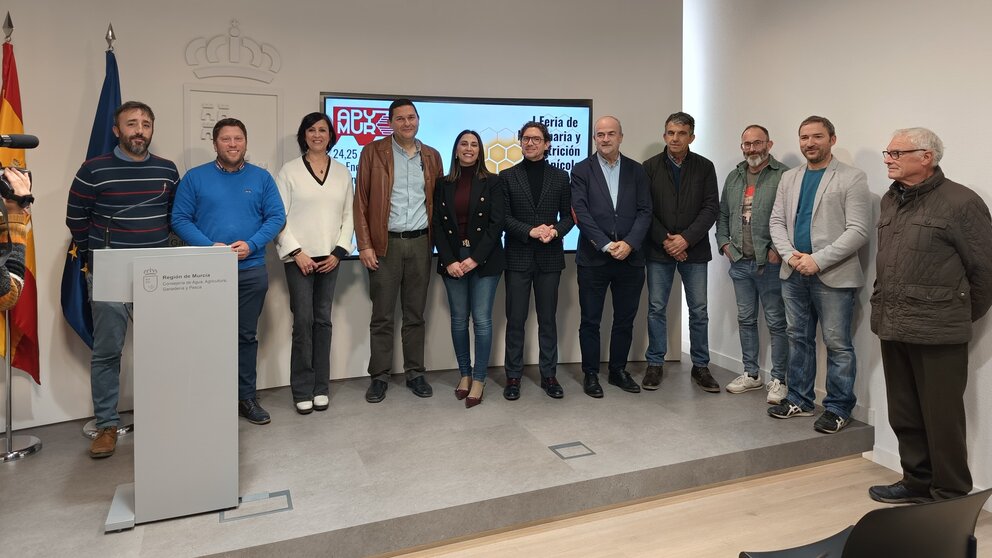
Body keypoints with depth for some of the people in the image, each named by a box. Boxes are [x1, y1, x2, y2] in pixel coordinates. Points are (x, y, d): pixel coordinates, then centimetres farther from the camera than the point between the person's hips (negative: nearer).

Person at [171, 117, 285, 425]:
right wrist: (210, 247, -15)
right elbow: (180, 219, -2)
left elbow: (277, 217, 1)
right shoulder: (195, 177, 2)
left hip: (251, 271, 1)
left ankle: (246, 397, 20)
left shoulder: (262, 177, 6)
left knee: (246, 335, 9)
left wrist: (251, 244, -13)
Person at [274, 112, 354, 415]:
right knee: (303, 321, -5)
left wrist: (339, 252, -2)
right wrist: (297, 253, -9)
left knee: (323, 320, 6)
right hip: (299, 257, -3)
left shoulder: (342, 172, 11)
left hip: (330, 258, 3)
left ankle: (320, 387, 15)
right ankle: (302, 391, 6)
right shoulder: (289, 171, 3)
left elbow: (349, 215, 8)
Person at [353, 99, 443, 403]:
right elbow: (361, 201, -1)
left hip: (420, 243, 3)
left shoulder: (432, 156, 11)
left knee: (415, 314, 10)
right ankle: (379, 377, 14)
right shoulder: (373, 152, 1)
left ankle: (415, 373, 20)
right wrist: (365, 245, -7)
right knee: (382, 316, 3)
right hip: (385, 244, -2)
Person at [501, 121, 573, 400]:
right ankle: (513, 376, 13)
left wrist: (555, 231, -13)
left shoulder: (560, 177, 9)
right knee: (515, 319, 3)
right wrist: (530, 231, -16)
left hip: (550, 257, 1)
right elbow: (503, 217, -2)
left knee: (548, 319, 8)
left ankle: (549, 375, 18)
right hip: (518, 257, -1)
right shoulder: (507, 176, 4)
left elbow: (568, 216, 8)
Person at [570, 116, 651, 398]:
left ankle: (618, 370, 26)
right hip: (593, 259, -2)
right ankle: (590, 374, 18)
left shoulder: (636, 170, 8)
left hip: (630, 258, 3)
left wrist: (629, 243, -13)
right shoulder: (582, 170, 0)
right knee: (590, 321, 5)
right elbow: (581, 213, -9)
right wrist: (607, 245, -16)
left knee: (625, 319, 11)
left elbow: (644, 211, 2)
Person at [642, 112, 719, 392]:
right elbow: (644, 209, -2)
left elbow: (711, 208, -3)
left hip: (694, 249, 1)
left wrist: (686, 239, -13)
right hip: (659, 250, 0)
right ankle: (655, 364, 16)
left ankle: (700, 366, 18)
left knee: (699, 310, 5)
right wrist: (664, 240, -11)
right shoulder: (650, 167, 1)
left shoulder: (705, 167, 2)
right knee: (656, 308, 4)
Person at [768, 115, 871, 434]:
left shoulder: (852, 179, -5)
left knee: (837, 345, 2)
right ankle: (799, 400, 26)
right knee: (798, 338, 14)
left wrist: (817, 260, -18)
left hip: (833, 276, -5)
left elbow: (858, 231, -11)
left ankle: (838, 408, 15)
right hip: (794, 274, 5)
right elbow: (776, 221, 10)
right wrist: (791, 255, -8)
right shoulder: (789, 178, 12)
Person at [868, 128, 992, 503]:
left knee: (942, 416, 4)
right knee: (904, 415, 15)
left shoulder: (960, 202, -9)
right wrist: (884, 308, 15)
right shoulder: (890, 200, 13)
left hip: (937, 332, -7)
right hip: (893, 329, 7)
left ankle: (951, 496, 19)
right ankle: (918, 482, 31)